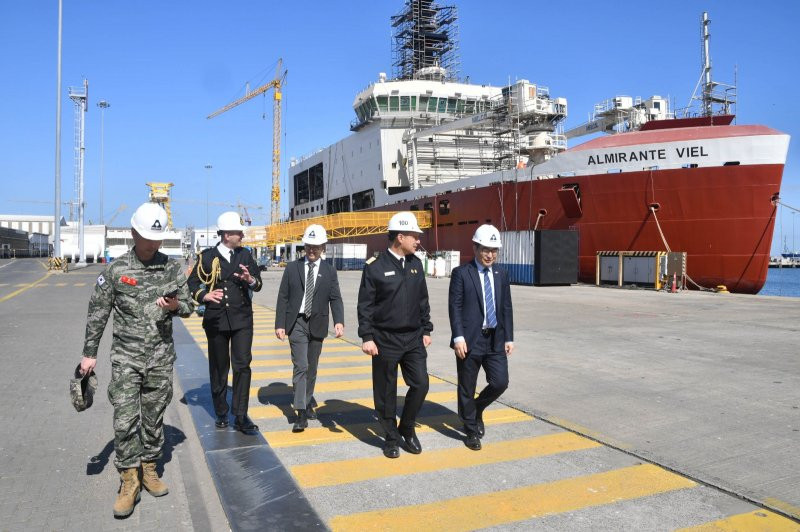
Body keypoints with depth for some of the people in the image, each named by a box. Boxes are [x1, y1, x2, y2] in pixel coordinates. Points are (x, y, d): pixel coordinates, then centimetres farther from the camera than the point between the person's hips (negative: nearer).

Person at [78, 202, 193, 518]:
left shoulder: (173, 269, 2)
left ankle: (149, 470, 27)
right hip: (126, 359, -2)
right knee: (124, 420, -4)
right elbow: (97, 314, 1)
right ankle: (129, 482, 8)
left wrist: (175, 306, -15)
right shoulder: (115, 270, -3)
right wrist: (89, 353, 0)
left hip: (161, 359, 2)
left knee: (154, 417, 11)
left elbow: (188, 306, 8)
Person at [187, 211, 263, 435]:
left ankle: (240, 417, -1)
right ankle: (221, 413, 25)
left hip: (242, 319, 1)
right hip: (216, 320, -1)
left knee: (242, 365, -7)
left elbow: (258, 283, 6)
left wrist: (250, 280, -16)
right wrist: (204, 295, -18)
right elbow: (193, 282, 1)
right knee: (219, 368, 10)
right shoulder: (207, 256, 0)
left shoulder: (245, 254, 7)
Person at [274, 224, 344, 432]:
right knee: (300, 366, -11)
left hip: (317, 325, 2)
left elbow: (335, 299, -3)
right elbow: (283, 298, 1)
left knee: (312, 367, 13)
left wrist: (339, 321, -19)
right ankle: (301, 413, -10)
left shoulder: (329, 271, 3)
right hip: (297, 323, -2)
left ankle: (308, 402, 34)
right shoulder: (292, 268, 1)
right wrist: (280, 324, -6)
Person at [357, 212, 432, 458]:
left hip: (413, 338, 5)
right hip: (385, 340, -4)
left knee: (420, 385, 1)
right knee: (386, 392, 6)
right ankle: (391, 437, 24)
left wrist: (426, 330, 12)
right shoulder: (375, 266, -9)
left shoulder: (416, 264, 7)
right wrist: (367, 337, -12)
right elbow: (365, 305, -8)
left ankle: (407, 429, 23)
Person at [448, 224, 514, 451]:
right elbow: (455, 307, -8)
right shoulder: (461, 273, -4)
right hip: (470, 340, -4)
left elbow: (507, 308, 12)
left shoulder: (501, 275, 10)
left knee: (500, 382, 0)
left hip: (495, 340, 4)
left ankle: (477, 410, 30)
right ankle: (471, 431, 24)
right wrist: (458, 337, -16)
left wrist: (509, 338, 7)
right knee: (467, 389, 5)